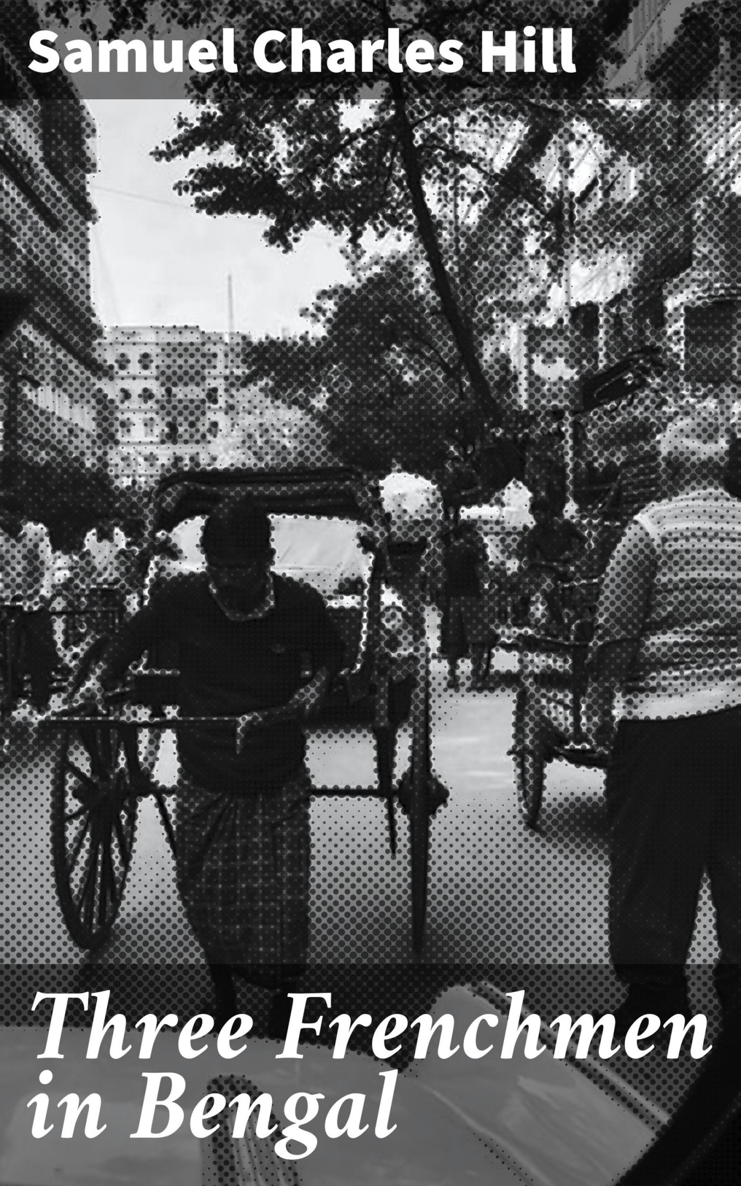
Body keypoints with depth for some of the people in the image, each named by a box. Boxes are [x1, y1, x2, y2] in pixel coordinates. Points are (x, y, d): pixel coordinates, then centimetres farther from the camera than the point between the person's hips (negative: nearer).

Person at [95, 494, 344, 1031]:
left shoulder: (301, 604, -12)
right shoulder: (183, 597, -11)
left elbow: (331, 653, 9)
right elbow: (130, 641, 7)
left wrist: (318, 682, -10)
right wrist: (100, 685, -3)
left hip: (279, 785, -1)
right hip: (205, 785, 1)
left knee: (281, 902, 1)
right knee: (205, 899, 14)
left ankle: (283, 993, 32)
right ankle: (223, 988, 44)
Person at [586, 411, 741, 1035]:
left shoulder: (653, 526, -8)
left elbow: (616, 629, -10)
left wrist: (599, 702, -1)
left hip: (664, 714, -4)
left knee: (654, 860, 7)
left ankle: (656, 991, 17)